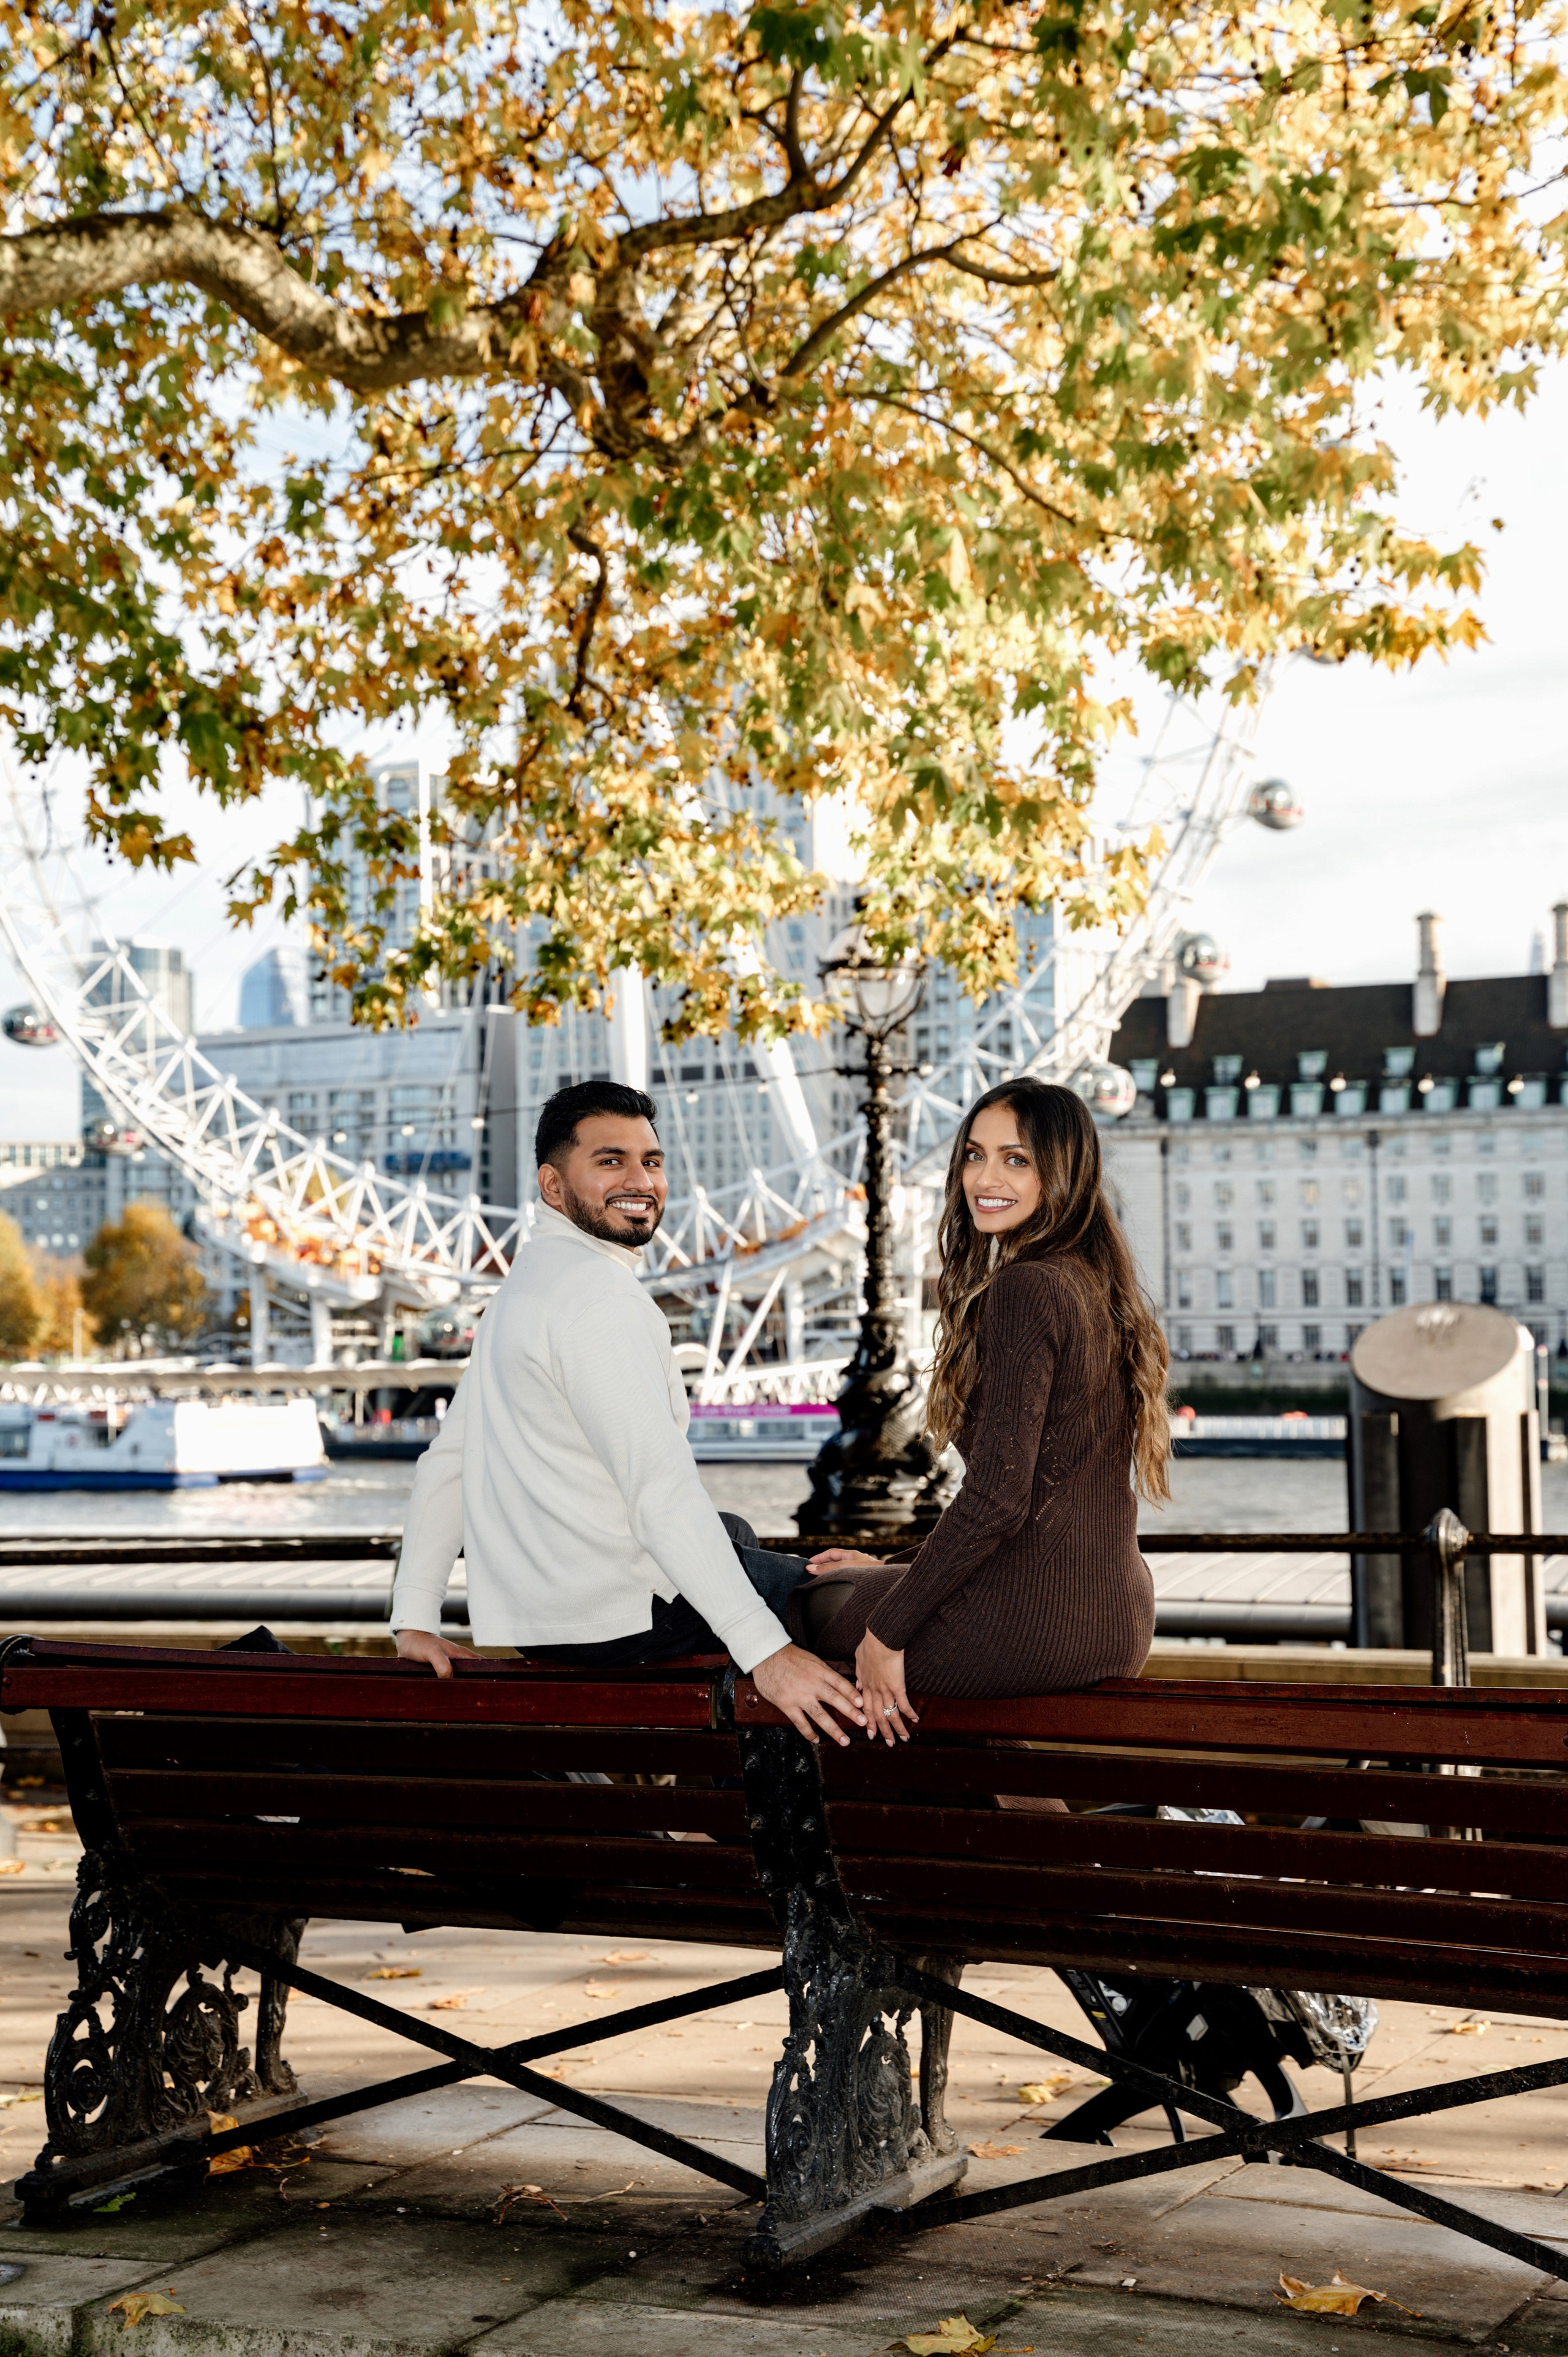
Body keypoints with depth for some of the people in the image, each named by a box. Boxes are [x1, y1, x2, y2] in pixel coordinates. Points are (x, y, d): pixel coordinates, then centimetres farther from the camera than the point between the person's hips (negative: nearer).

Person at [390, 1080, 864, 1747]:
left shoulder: (523, 1284, 14)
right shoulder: (599, 1293, -20)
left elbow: (448, 1459, 14)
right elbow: (661, 1493, -27)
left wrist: (415, 1619, 13)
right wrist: (765, 1652, -29)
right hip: (621, 1623, -10)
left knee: (739, 1537, 32)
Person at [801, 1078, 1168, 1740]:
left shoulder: (1026, 1289, -17)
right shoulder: (1098, 1284, 11)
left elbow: (998, 1496, -22)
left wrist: (888, 1629, -12)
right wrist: (894, 1570, 23)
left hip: (1034, 1625, -8)